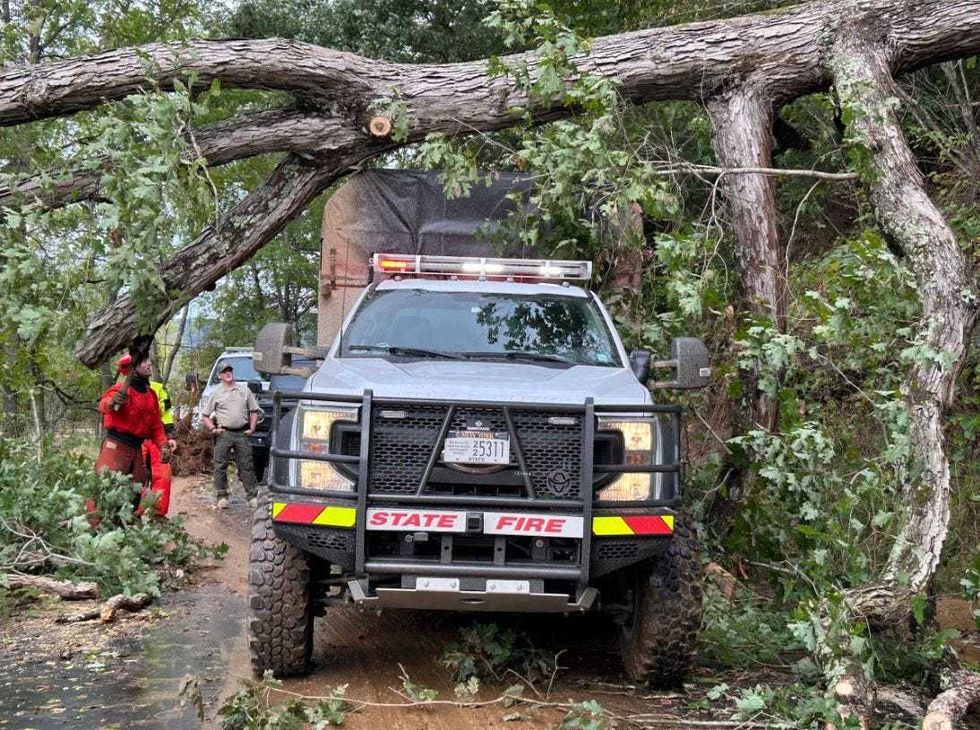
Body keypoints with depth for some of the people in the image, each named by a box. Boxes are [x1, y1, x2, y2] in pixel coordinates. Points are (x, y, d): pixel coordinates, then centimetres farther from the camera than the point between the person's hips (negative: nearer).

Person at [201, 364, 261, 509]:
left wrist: (252, 428, 5)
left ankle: (252, 496, 6)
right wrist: (213, 429, -6)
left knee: (246, 465, 2)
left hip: (242, 433, 1)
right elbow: (205, 416, 8)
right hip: (223, 434, -1)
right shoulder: (216, 393, 7)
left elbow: (254, 411, 15)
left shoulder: (244, 391, 12)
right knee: (220, 466, -1)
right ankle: (221, 496, 7)